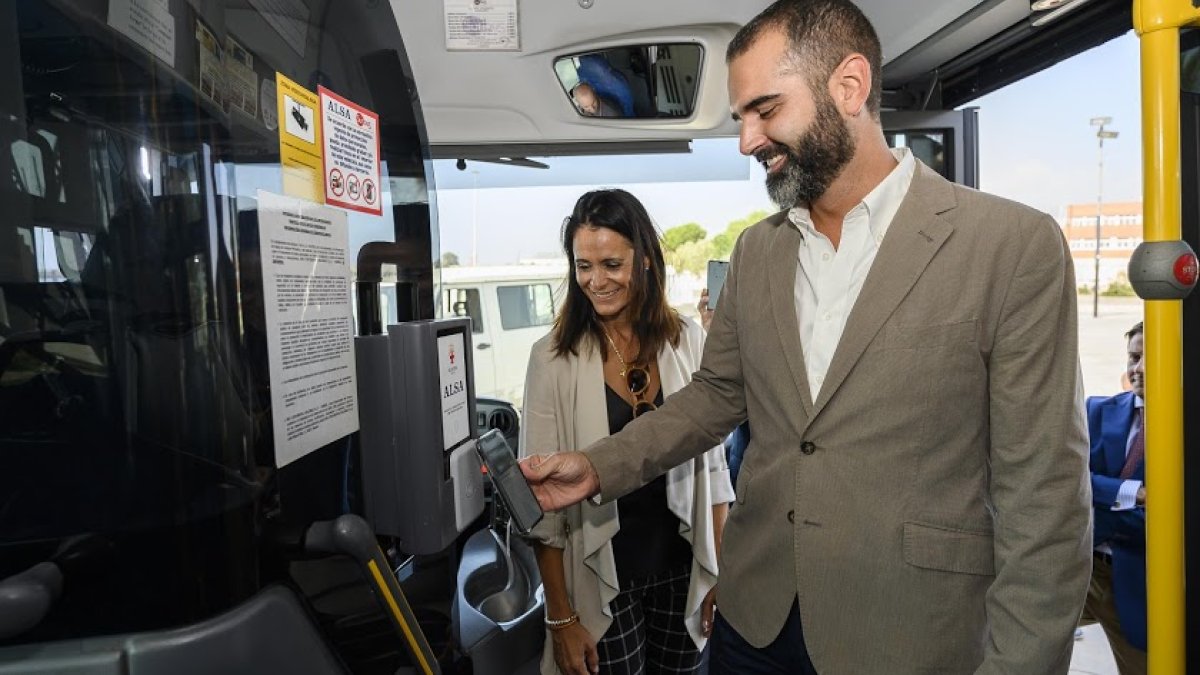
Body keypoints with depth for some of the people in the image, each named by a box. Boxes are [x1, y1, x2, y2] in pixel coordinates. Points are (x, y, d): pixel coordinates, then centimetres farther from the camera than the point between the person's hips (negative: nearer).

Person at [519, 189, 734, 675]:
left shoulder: (687, 341, -3)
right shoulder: (555, 356, -10)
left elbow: (711, 464, 3)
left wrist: (721, 573, 2)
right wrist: (560, 617, -8)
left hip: (681, 570, 3)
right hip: (601, 578, -2)